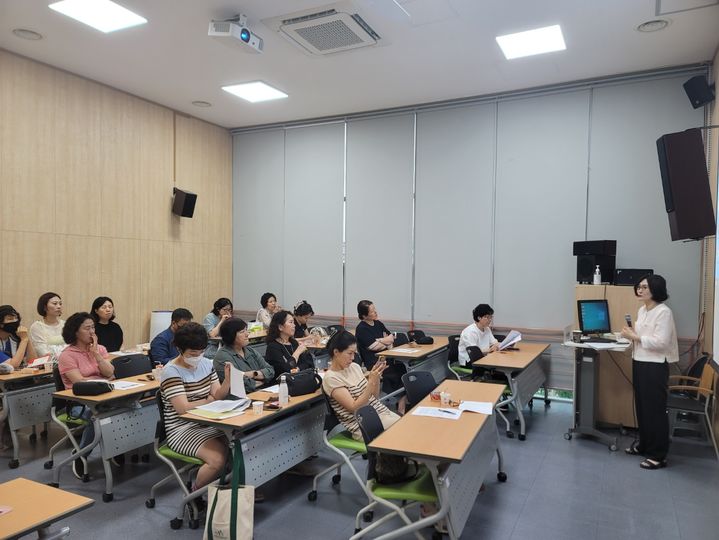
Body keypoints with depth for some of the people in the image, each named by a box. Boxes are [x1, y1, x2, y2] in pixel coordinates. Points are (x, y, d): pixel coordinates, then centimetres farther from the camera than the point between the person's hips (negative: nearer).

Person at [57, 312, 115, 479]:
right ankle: (80, 456, -12)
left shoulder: (100, 348, 11)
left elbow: (110, 373, -2)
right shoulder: (67, 355, -4)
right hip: (79, 402, -4)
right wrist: (103, 381, -8)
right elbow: (80, 382, -14)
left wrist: (95, 354, -8)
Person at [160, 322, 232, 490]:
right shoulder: (171, 372, -13)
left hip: (207, 423, 6)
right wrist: (209, 400, -7)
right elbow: (183, 408, -22)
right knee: (218, 459, -26)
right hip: (182, 430, -6)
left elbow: (218, 396, 0)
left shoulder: (206, 363, 6)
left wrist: (228, 379, -19)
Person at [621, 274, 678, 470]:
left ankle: (658, 455, 10)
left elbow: (661, 342, -23)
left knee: (655, 409, 0)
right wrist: (631, 334, 0)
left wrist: (635, 337, -18)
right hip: (639, 363, 9)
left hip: (655, 366, -8)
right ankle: (644, 444, 32)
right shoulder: (642, 310, 11)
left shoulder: (663, 312, -16)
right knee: (641, 406, 17)